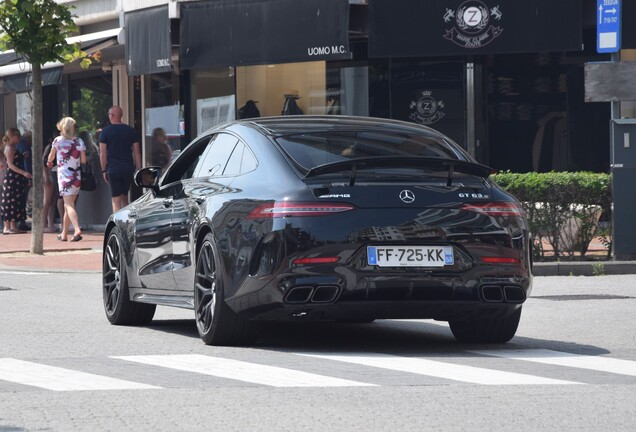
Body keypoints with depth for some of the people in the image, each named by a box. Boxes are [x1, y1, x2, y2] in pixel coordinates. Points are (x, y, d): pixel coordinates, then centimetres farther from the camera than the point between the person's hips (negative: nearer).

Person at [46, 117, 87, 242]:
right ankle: (64, 234, 21)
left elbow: (51, 157, 15)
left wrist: (49, 163, 37)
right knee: (68, 205, 15)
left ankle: (77, 230, -32)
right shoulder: (79, 142, 2)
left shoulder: (58, 140, -2)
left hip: (64, 175, -4)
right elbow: (83, 160, 3)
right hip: (77, 177, 4)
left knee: (69, 205, -12)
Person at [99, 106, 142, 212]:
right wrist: (138, 169, 10)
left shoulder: (106, 131, -3)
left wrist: (104, 170, 2)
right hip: (128, 169, 3)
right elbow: (137, 152, 6)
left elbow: (102, 154, -5)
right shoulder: (130, 131, 6)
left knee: (116, 201, -2)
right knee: (124, 198, 17)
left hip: (113, 169, -3)